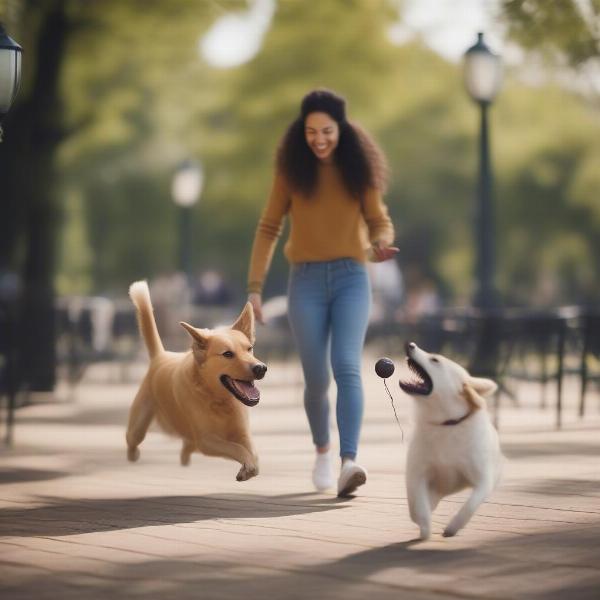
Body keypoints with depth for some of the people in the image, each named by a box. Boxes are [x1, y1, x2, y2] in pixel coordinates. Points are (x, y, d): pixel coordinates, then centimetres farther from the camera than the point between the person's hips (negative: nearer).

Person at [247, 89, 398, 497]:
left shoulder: (358, 167, 0)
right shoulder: (291, 169, -1)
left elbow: (379, 222, 7)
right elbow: (269, 229, 3)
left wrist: (380, 246, -18)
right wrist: (255, 287, -2)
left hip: (351, 279, -1)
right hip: (307, 281, 1)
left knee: (347, 368, -19)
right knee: (317, 380, 2)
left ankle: (349, 463, -30)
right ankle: (322, 449, 31)